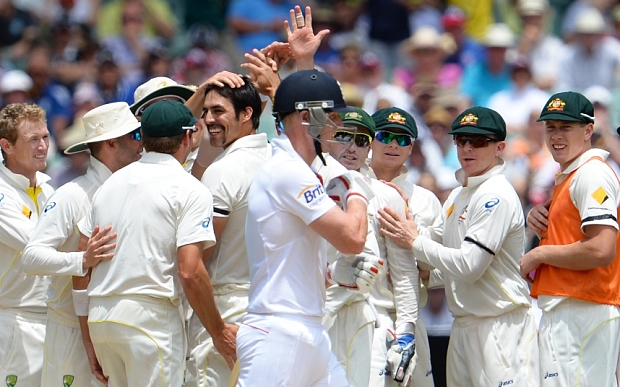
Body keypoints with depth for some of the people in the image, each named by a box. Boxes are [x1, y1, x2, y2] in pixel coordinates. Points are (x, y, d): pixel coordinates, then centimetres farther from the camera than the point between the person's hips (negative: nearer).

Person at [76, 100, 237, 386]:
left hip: (99, 317, 7)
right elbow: (190, 272, -14)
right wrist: (219, 333, -4)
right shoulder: (190, 190, -4)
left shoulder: (111, 183, 16)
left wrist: (90, 340, 21)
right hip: (151, 317, -7)